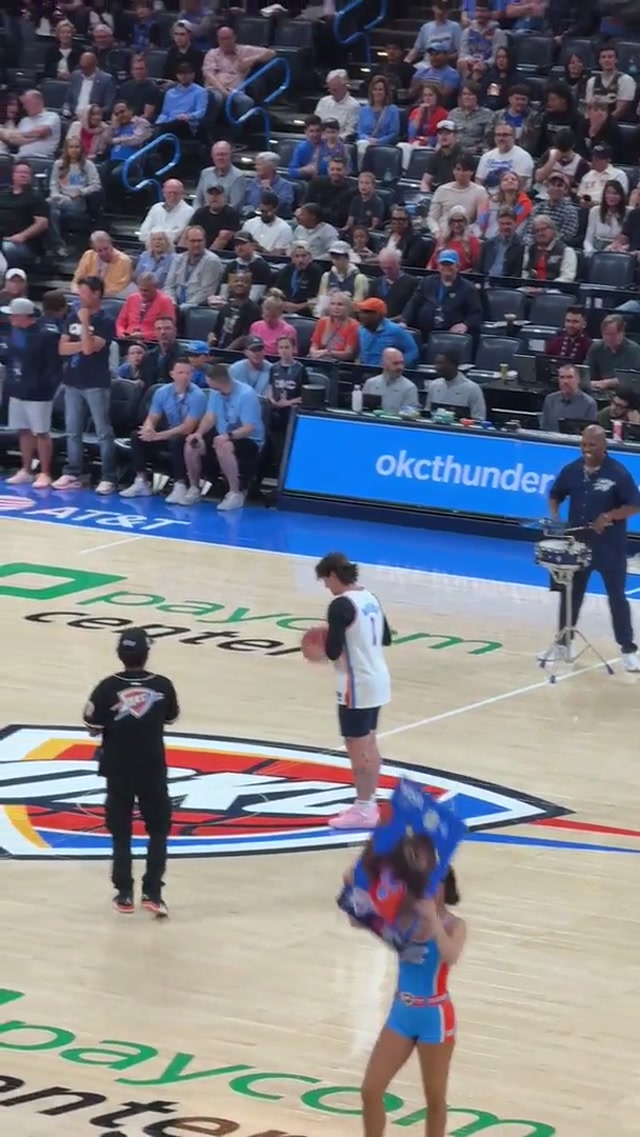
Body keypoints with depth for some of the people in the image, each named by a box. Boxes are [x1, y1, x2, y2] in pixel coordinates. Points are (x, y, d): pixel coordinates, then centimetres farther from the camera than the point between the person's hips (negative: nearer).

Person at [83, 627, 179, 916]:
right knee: (158, 829, 13)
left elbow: (94, 728, -10)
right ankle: (152, 892, 4)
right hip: (152, 769, 0)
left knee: (121, 832, 13)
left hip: (118, 770, 0)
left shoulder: (108, 687, -15)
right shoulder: (162, 685, -10)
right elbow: (170, 718, 7)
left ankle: (124, 894, 13)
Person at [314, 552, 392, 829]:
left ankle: (363, 810, 5)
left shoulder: (341, 605, -19)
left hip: (357, 685, -9)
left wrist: (325, 644, 0)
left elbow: (333, 652, -20)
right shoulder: (370, 598, 8)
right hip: (377, 680, 9)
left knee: (357, 747, 0)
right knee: (369, 744, 17)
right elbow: (386, 638, 18)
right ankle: (369, 803, 25)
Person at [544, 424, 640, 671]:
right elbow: (555, 495, 15)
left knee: (616, 597, 0)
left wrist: (608, 516, -25)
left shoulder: (618, 473, -13)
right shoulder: (571, 470, 0)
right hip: (577, 543, 5)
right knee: (570, 594, 14)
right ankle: (563, 644, 27)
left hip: (609, 547, -5)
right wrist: (555, 518, -3)